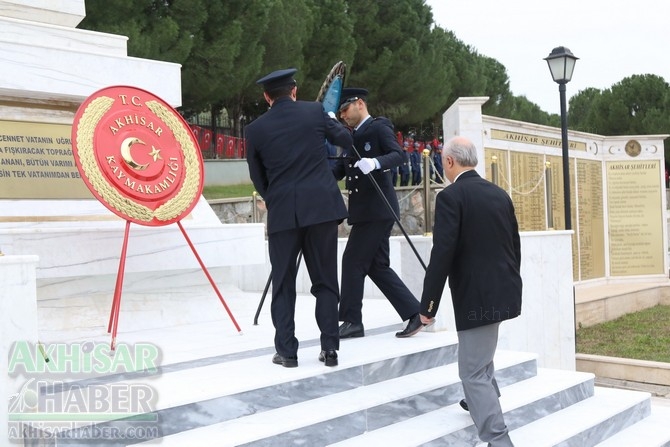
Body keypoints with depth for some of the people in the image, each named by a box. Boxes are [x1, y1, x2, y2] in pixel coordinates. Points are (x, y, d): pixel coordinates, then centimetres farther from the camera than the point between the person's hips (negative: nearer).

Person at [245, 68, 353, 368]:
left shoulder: (255, 129, 2)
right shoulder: (314, 111, 3)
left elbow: (257, 177, 10)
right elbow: (345, 139, 17)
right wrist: (332, 119, 36)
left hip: (282, 211, -1)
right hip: (322, 206, 1)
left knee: (283, 284, 9)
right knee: (326, 281, 10)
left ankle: (286, 351, 9)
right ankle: (330, 347, 11)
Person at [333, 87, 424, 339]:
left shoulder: (379, 127, -4)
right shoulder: (353, 137, 20)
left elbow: (398, 155, -18)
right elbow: (340, 170, 13)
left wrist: (375, 163, -36)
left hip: (378, 209, -9)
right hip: (365, 211, 9)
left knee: (353, 261, -6)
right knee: (377, 265, 8)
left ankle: (352, 321, 3)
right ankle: (415, 313, 12)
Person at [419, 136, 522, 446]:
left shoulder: (450, 197, -14)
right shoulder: (500, 194, 8)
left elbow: (442, 255, -20)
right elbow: (515, 246, 14)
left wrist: (427, 305, -13)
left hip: (476, 296, -9)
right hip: (503, 291, 9)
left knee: (473, 372, -1)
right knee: (480, 358, 31)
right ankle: (485, 403, 50)